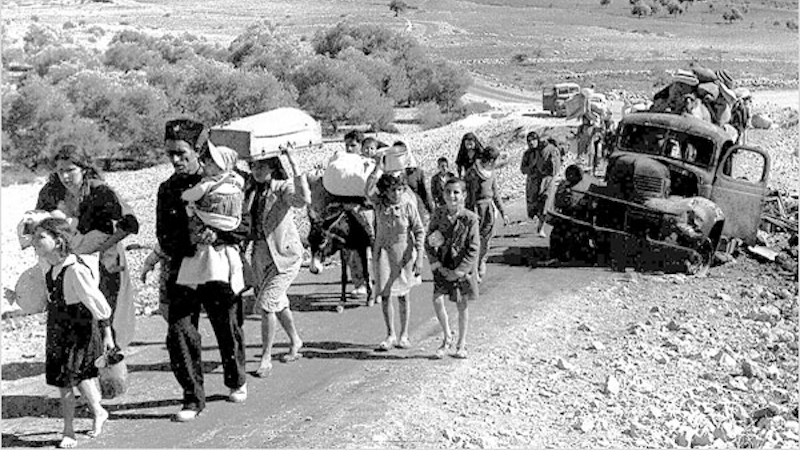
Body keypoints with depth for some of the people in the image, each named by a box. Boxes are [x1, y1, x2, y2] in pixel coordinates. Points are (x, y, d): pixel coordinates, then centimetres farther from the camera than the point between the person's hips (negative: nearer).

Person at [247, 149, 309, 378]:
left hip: (285, 255, -7)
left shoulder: (283, 188, -13)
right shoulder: (251, 191, 5)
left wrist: (294, 166, -36)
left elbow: (304, 199, -35)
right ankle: (295, 341, 43)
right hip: (260, 255, 7)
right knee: (278, 303, 21)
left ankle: (266, 358, -2)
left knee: (266, 304, -14)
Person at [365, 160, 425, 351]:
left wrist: (419, 257, -11)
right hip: (383, 252, 1)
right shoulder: (379, 203, -7)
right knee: (385, 295, 0)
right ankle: (390, 336, 12)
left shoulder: (408, 205, -11)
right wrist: (378, 168, -29)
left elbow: (419, 231, -6)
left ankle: (404, 335, 20)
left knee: (402, 295, 8)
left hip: (403, 253, -1)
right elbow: (369, 191, -29)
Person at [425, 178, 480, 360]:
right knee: (437, 300, -10)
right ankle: (447, 338, 12)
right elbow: (428, 242, 0)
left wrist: (458, 272, -16)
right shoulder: (438, 214, -6)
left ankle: (461, 344, 24)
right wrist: (438, 266, -8)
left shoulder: (470, 218, -14)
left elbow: (474, 249, -12)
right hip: (443, 265, 2)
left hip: (463, 266, -2)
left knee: (462, 305, 7)